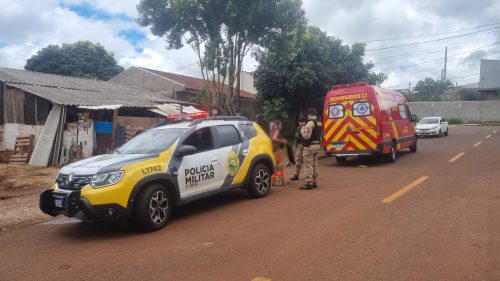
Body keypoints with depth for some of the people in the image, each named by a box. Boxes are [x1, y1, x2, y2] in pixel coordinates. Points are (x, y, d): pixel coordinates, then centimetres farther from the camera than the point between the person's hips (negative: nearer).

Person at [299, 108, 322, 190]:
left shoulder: (310, 123, -16)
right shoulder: (319, 123, 13)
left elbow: (307, 136, -20)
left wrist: (302, 130, -6)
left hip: (310, 146, -9)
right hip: (317, 145, 9)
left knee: (308, 165, -6)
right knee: (314, 164, 15)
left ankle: (309, 183, -6)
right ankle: (314, 182, 21)